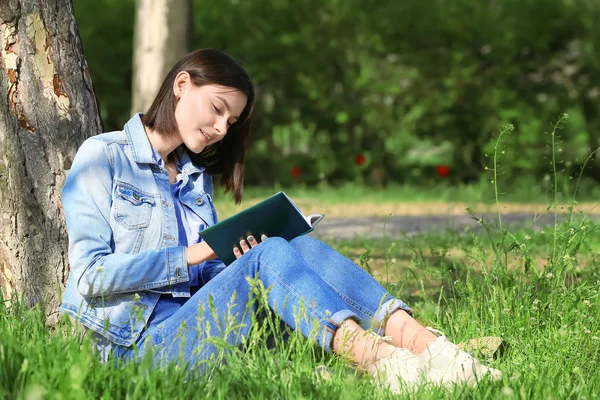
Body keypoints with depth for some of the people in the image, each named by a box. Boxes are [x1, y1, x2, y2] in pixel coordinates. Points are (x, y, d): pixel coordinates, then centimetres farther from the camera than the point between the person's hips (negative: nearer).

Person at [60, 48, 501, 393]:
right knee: (271, 254, -27)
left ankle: (422, 342, -38)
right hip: (140, 342, -6)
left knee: (301, 245, -19)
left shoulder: (196, 177, 23)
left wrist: (238, 262, -3)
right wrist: (191, 256, -12)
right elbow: (91, 276, -9)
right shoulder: (102, 157, 2)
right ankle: (373, 357, -49)